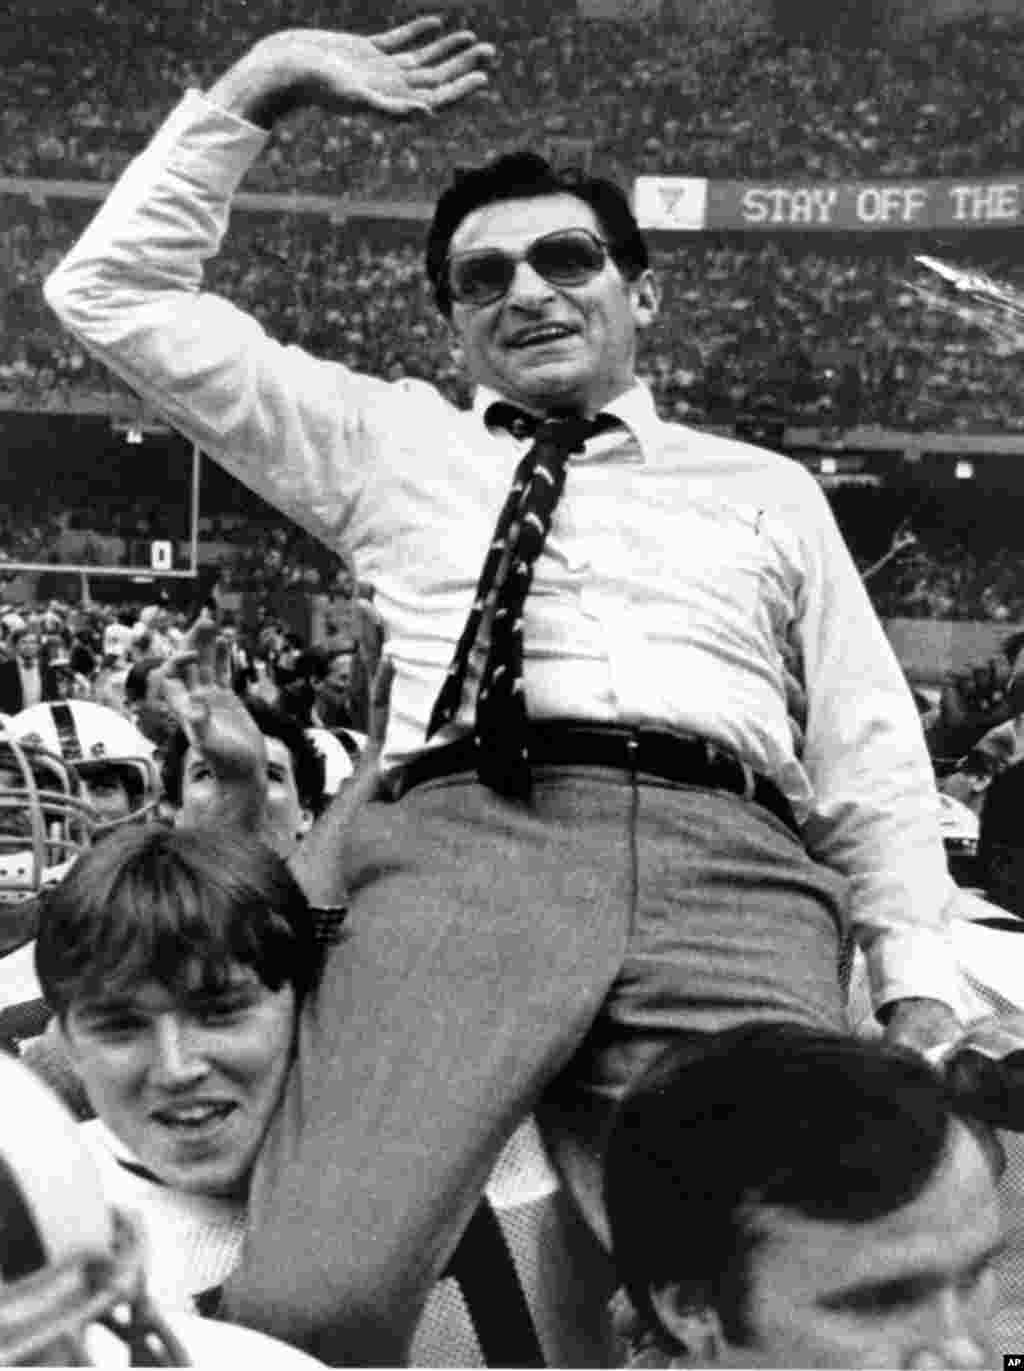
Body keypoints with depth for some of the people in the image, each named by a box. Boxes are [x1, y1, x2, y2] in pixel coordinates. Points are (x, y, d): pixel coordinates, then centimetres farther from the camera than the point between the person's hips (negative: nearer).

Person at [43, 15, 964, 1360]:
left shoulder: (767, 490, 28)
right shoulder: (389, 443, 27)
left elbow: (873, 755, 21)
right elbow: (116, 294, 26)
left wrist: (921, 989, 8)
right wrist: (258, 88, 22)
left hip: (731, 864, 1)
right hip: (467, 842, -1)